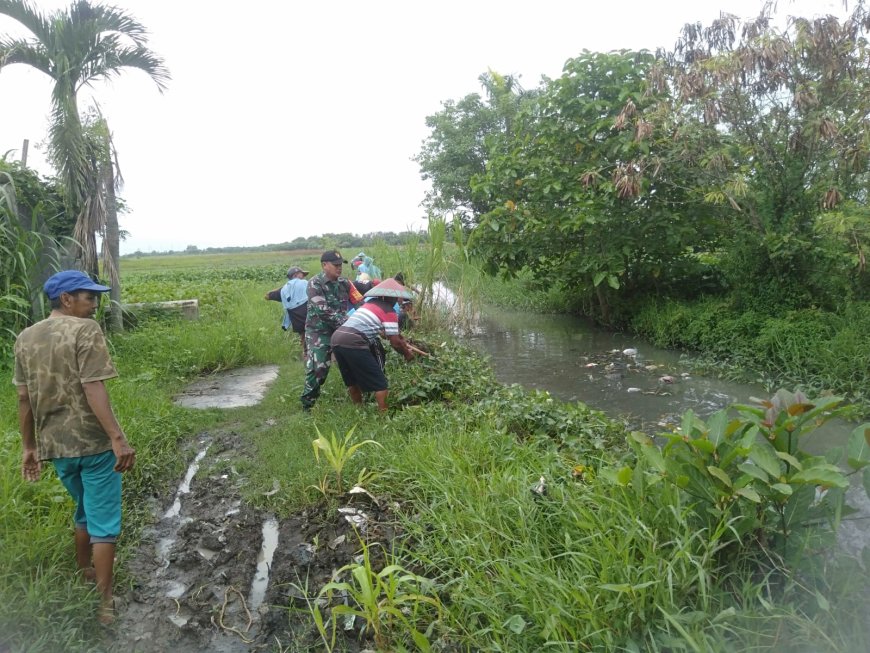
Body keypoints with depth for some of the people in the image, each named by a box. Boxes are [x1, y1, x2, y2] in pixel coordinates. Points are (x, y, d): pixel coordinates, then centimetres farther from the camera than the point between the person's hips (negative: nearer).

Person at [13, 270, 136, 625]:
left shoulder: (25, 338, 7)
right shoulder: (85, 330, -13)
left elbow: (24, 399, 10)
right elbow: (93, 389, -22)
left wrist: (28, 446, 17)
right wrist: (118, 438, -25)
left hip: (54, 444, 7)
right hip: (94, 441, -7)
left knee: (84, 512, 27)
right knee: (103, 522, 5)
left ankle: (84, 575, 43)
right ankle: (105, 601, 12)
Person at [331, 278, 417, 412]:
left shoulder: (371, 303, 25)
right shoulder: (389, 311, 2)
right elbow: (395, 342, 1)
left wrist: (402, 341, 38)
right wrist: (407, 353, 18)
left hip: (337, 338, 8)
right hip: (353, 343, -8)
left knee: (352, 381, 23)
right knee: (379, 383, 3)